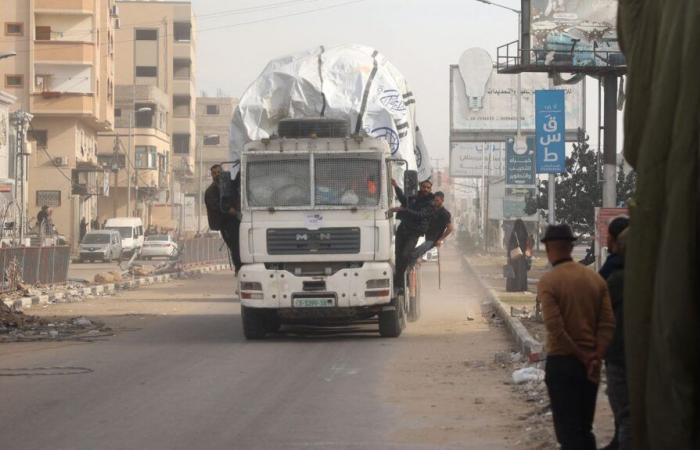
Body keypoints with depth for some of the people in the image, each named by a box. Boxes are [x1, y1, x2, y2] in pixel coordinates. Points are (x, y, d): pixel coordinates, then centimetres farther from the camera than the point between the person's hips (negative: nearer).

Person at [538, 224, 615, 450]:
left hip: (561, 362, -5)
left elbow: (555, 329, -20)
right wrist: (595, 357, -9)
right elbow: (608, 324, -3)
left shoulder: (548, 282, -12)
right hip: (590, 364, 5)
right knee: (585, 429, 17)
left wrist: (582, 357, -11)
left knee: (568, 431, 0)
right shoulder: (595, 279, 3)